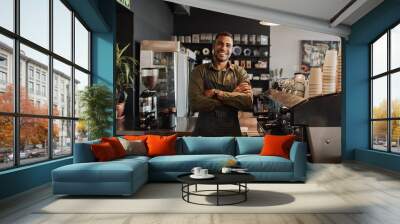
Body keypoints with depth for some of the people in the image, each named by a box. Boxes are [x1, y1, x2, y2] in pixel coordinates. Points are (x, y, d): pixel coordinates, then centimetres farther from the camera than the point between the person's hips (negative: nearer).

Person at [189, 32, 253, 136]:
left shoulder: (240, 72, 2)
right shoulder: (199, 71, -1)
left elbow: (248, 102, -11)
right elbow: (194, 103, -14)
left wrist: (217, 93, -16)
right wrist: (233, 95, -13)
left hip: (231, 131, 1)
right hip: (203, 131, -1)